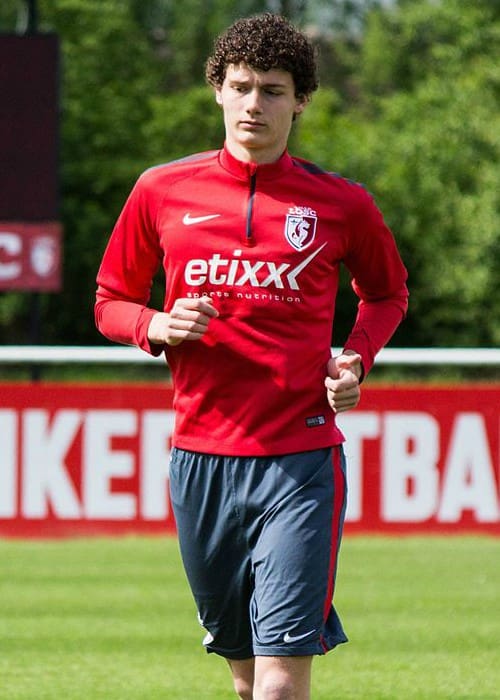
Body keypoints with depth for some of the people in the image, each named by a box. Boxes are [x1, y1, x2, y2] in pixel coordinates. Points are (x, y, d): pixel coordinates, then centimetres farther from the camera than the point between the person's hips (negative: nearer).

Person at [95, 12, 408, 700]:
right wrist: (158, 327, -6)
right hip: (201, 455, 3)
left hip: (302, 461, -2)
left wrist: (356, 360, 0)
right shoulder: (161, 191, 5)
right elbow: (111, 302, 16)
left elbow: (387, 293, 20)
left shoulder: (341, 203, 2)